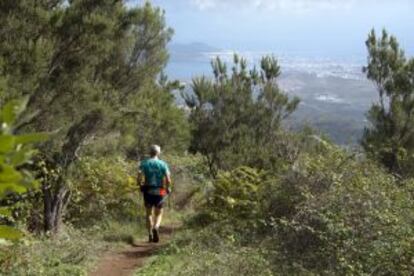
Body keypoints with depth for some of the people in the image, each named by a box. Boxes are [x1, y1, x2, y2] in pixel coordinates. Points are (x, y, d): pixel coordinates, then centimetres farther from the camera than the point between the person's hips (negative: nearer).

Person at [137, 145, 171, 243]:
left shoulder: (144, 163, 1)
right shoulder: (163, 164, -2)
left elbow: (139, 178, -10)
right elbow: (168, 180, -9)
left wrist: (141, 186, 9)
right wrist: (168, 189, 8)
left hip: (148, 191, 1)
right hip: (159, 192, -1)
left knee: (149, 214, 15)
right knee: (158, 214, 12)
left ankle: (150, 235, 11)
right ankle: (156, 227, -17)